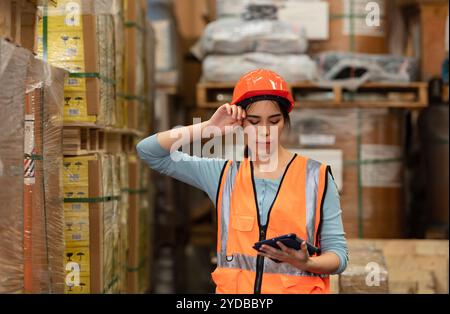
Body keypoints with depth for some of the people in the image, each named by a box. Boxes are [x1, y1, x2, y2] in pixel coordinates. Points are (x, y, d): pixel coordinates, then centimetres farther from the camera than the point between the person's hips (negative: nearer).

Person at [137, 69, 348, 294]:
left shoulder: (316, 176, 6)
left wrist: (305, 263, -16)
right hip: (233, 286, 3)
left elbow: (338, 254, 5)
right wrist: (209, 127, 4)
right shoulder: (224, 174, 12)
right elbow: (148, 151, 13)